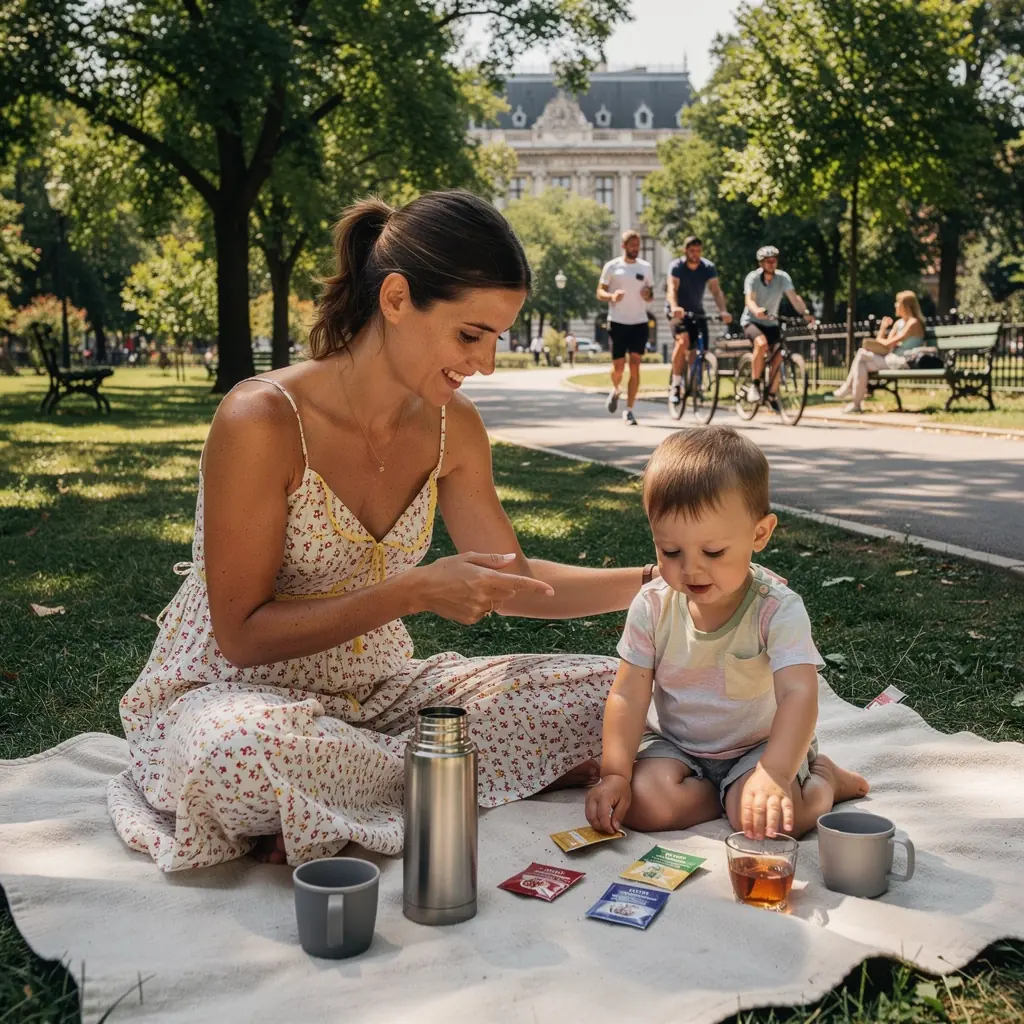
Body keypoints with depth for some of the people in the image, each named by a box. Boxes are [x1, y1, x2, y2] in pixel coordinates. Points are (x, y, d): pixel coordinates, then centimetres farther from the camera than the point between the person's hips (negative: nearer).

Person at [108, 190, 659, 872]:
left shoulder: (452, 425, -2)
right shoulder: (264, 420, -22)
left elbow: (513, 581, 8)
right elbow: (241, 636, -19)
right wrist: (414, 592, -27)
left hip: (378, 689, 7)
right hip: (228, 693, -6)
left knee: (608, 693, -6)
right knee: (240, 749, -43)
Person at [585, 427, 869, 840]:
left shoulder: (778, 610, -23)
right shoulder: (652, 607, -13)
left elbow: (799, 695, -35)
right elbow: (628, 696, -9)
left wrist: (773, 776, -51)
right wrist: (615, 774, -21)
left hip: (759, 746, -2)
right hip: (675, 745, 3)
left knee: (762, 821, -29)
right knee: (644, 802, -26)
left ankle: (823, 781, 4)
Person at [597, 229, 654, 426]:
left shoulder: (645, 267, 9)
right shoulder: (612, 266, 1)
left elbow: (651, 294, 16)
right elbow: (600, 293, 1)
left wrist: (648, 295, -8)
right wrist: (612, 296, -20)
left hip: (639, 322, 2)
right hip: (618, 322, -2)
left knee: (635, 366, -4)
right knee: (618, 366, -2)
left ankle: (629, 410, 1)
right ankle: (615, 390, 33)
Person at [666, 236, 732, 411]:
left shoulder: (709, 267, -9)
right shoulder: (676, 266, -17)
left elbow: (716, 291, -18)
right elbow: (672, 289, -31)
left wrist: (723, 311, -36)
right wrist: (674, 307, -51)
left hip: (697, 311, 4)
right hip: (678, 311, -4)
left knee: (701, 349, -5)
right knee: (683, 340, -29)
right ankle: (675, 384, -21)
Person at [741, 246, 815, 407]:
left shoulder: (783, 277, -7)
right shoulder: (753, 277, -14)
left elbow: (794, 297, -18)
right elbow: (749, 300, -28)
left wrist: (806, 313, -36)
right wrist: (757, 311, -51)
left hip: (771, 323, 4)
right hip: (751, 321, -4)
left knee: (779, 354, -12)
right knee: (762, 343, -33)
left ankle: (772, 395, 4)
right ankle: (755, 384, -19)